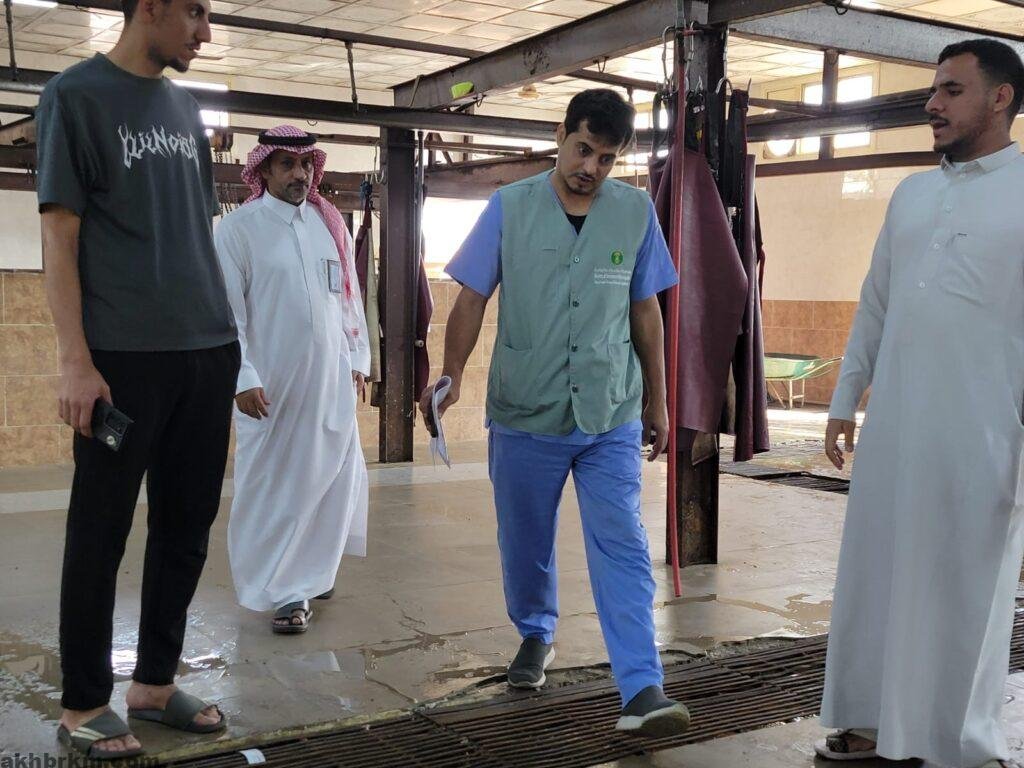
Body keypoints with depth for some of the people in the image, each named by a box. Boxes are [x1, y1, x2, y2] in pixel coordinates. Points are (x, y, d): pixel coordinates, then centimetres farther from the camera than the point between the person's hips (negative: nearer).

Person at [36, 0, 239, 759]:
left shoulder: (185, 106, 15)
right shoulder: (75, 95, -2)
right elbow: (59, 237, -7)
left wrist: (225, 336, 14)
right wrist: (76, 360, -13)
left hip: (208, 352, 6)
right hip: (125, 355, -6)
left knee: (186, 528, 10)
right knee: (102, 532, 2)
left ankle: (156, 682, 24)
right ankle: (85, 704, 15)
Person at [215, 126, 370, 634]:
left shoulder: (331, 224, 10)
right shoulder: (239, 228, -4)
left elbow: (350, 295, 14)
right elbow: (227, 309, -9)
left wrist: (358, 359, 11)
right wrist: (243, 378, -15)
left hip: (331, 380, 5)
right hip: (271, 382, -5)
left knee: (332, 479, 9)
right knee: (274, 483, 2)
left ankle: (308, 572, 28)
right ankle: (284, 590, 12)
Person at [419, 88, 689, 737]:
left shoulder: (637, 212, 2)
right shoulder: (510, 208, -2)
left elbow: (645, 312, 9)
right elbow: (473, 297, -1)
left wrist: (658, 401, 12)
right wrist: (452, 376, -15)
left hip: (611, 417, 0)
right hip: (525, 414, 1)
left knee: (623, 548, -8)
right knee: (526, 541, 15)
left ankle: (643, 690, -7)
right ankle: (536, 633, 41)